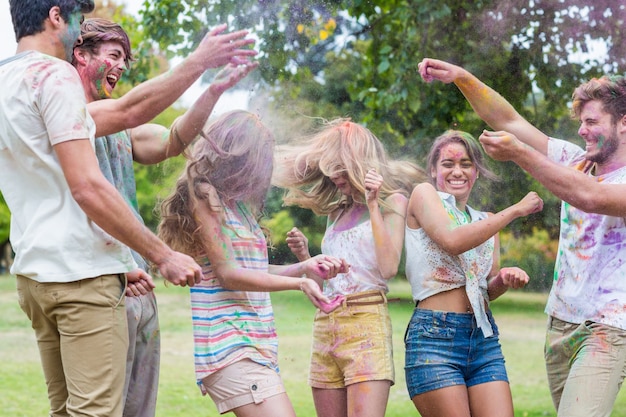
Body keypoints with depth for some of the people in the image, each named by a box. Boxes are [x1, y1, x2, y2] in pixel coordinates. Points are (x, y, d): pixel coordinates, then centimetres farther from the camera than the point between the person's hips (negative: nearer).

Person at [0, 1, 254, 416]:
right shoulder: (54, 75, -11)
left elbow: (125, 111, 14)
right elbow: (87, 187, -18)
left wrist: (200, 62, 15)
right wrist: (164, 256, -12)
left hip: (34, 273, 9)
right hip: (81, 272, -9)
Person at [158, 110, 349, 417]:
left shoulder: (238, 201, 18)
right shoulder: (204, 195, -6)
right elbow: (228, 274, -11)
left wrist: (305, 267, 5)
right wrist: (299, 283, -11)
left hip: (254, 342, 9)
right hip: (229, 344, -9)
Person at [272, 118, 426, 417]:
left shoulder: (392, 201, 4)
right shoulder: (337, 211, 21)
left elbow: (388, 268, -11)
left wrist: (372, 205, -10)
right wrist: (304, 255, 6)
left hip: (366, 322, -6)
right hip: (325, 324, 7)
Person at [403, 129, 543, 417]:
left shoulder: (486, 221, 19)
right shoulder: (424, 194, 2)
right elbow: (452, 241, -16)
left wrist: (506, 279, -4)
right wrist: (516, 210, -11)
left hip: (484, 339, 6)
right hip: (435, 336, -5)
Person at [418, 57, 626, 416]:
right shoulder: (577, 162, 10)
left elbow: (589, 197, -29)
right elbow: (510, 121, 7)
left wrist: (519, 153, -29)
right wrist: (462, 77, -3)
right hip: (560, 323, 7)